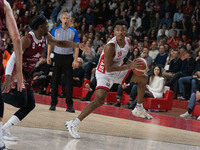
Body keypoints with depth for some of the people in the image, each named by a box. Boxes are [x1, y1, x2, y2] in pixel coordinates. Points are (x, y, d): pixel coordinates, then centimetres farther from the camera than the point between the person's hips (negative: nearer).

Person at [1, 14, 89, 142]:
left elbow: (59, 43, 19)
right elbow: (13, 58, -30)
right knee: (21, 101, -27)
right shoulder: (27, 39, -23)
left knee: (30, 105, 2)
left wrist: (78, 45, 6)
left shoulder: (46, 37, 2)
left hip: (26, 75, 9)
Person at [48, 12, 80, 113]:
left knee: (69, 82, -3)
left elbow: (76, 46, 2)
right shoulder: (55, 30, 4)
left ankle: (69, 105, 1)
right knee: (55, 81, 4)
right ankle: (53, 103, 12)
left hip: (68, 58, -1)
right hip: (57, 56, 1)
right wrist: (48, 56, -2)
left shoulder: (74, 32, 2)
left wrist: (75, 60, -7)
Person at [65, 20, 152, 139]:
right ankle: (74, 124, -25)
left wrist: (132, 64, 1)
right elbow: (109, 68, -29)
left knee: (143, 79, 15)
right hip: (105, 74, -9)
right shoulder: (110, 46, -30)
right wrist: (129, 67, -28)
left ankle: (139, 109, 28)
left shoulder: (127, 41, -5)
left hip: (118, 70, 9)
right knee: (99, 100, -27)